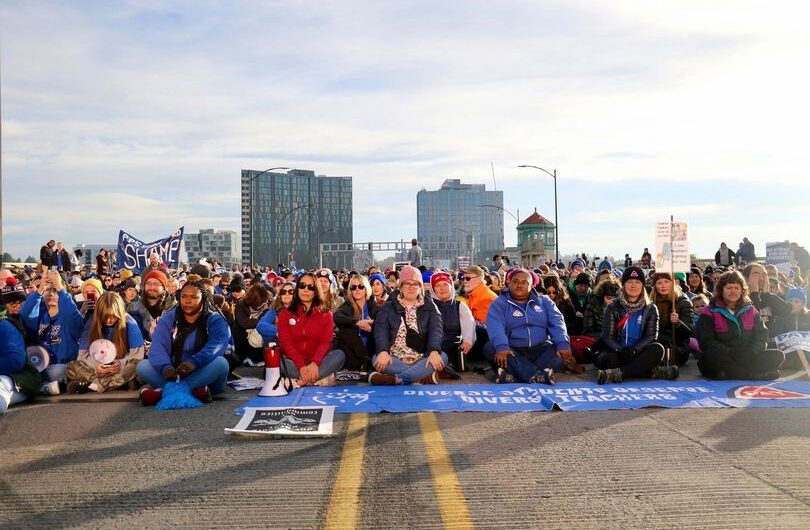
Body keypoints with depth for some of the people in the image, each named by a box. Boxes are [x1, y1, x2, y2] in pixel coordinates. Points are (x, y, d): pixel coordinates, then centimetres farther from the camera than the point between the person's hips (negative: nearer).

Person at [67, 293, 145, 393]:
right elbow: (83, 353, -3)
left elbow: (137, 354, -10)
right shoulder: (92, 323, -3)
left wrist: (120, 364, -27)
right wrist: (96, 365, -22)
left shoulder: (129, 323, -9)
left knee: (136, 365, -35)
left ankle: (94, 385, -39)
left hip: (122, 368, -2)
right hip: (99, 369, 3)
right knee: (72, 367, -22)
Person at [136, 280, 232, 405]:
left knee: (220, 363, -32)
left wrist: (194, 361, -42)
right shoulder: (169, 318, 5)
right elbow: (158, 346, -11)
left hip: (202, 374, -2)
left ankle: (163, 391, -34)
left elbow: (218, 343, -23)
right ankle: (193, 390, -36)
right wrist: (164, 366, -34)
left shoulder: (215, 320, -2)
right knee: (142, 366, -18)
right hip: (173, 373, 3)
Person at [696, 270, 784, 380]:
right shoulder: (710, 312, 3)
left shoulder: (750, 310, 17)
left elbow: (761, 335, 10)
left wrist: (752, 352, -11)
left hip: (747, 359, 4)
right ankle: (756, 376, -32)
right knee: (712, 358, -37)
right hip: (722, 360, -4)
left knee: (778, 356, -17)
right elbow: (706, 342, -7)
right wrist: (731, 352, -19)